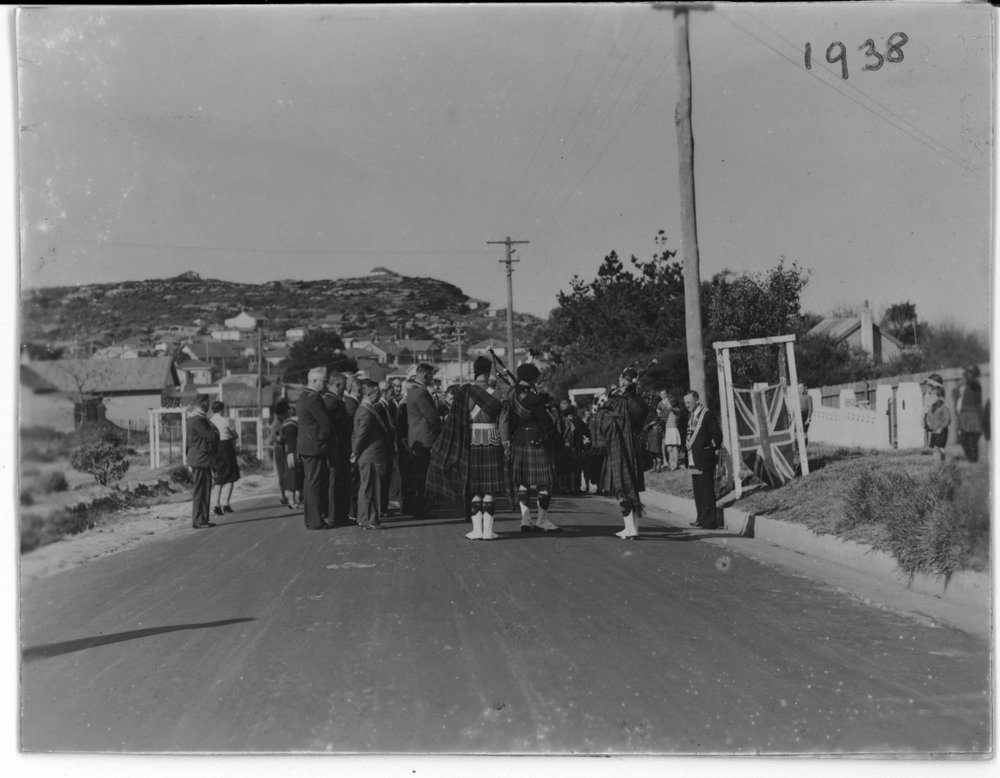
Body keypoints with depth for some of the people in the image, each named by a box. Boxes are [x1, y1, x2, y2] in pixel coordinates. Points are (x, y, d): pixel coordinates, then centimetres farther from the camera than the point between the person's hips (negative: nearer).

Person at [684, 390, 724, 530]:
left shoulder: (707, 414, -11)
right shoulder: (690, 415, 13)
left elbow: (717, 434, -11)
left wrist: (715, 450, -5)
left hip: (705, 459, -8)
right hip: (694, 459, 8)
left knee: (706, 490, -7)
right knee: (697, 490, 12)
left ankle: (710, 521, -5)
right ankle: (702, 518, 20)